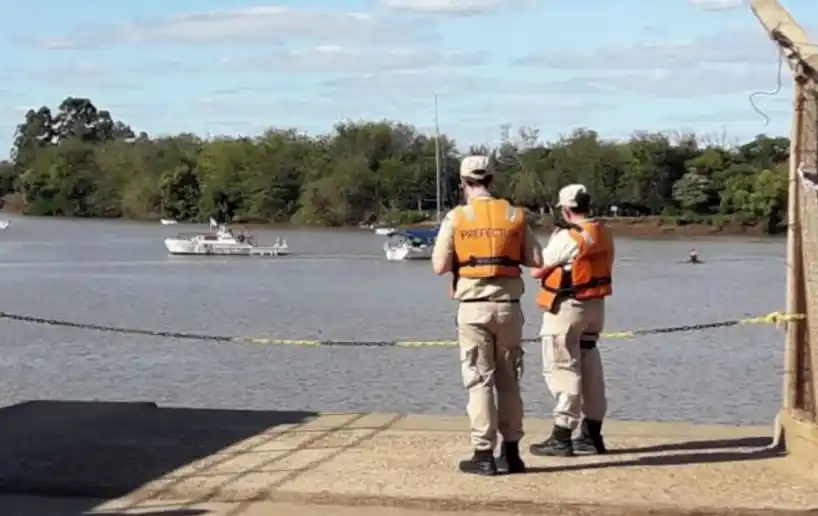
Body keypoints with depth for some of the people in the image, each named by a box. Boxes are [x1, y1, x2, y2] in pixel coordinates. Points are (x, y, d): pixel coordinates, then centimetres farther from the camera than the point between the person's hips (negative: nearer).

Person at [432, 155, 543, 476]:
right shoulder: (514, 215, 4)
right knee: (508, 381, 13)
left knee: (479, 381, 2)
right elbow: (536, 260, 3)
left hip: (474, 307, -3)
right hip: (508, 305, 3)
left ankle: (484, 455, 1)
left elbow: (440, 266, -8)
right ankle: (511, 452, 17)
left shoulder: (456, 218, -4)